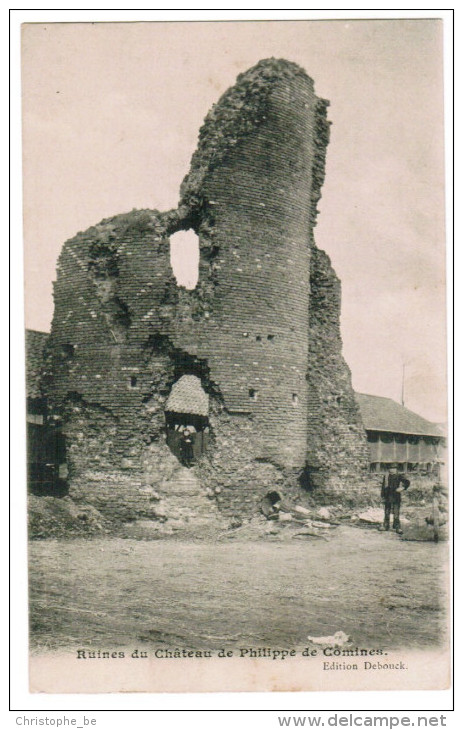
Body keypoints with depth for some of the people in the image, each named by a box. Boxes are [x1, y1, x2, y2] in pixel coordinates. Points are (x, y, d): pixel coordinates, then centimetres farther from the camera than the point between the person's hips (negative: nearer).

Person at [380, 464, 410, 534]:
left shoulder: (399, 476, 1)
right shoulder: (386, 477, 9)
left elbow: (407, 482, -5)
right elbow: (383, 487, 12)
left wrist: (402, 488, -15)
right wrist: (382, 496, 8)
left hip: (396, 497, -3)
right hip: (388, 497, 3)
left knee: (396, 513, -8)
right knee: (387, 513, 10)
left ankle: (397, 527, -6)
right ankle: (386, 526, 20)